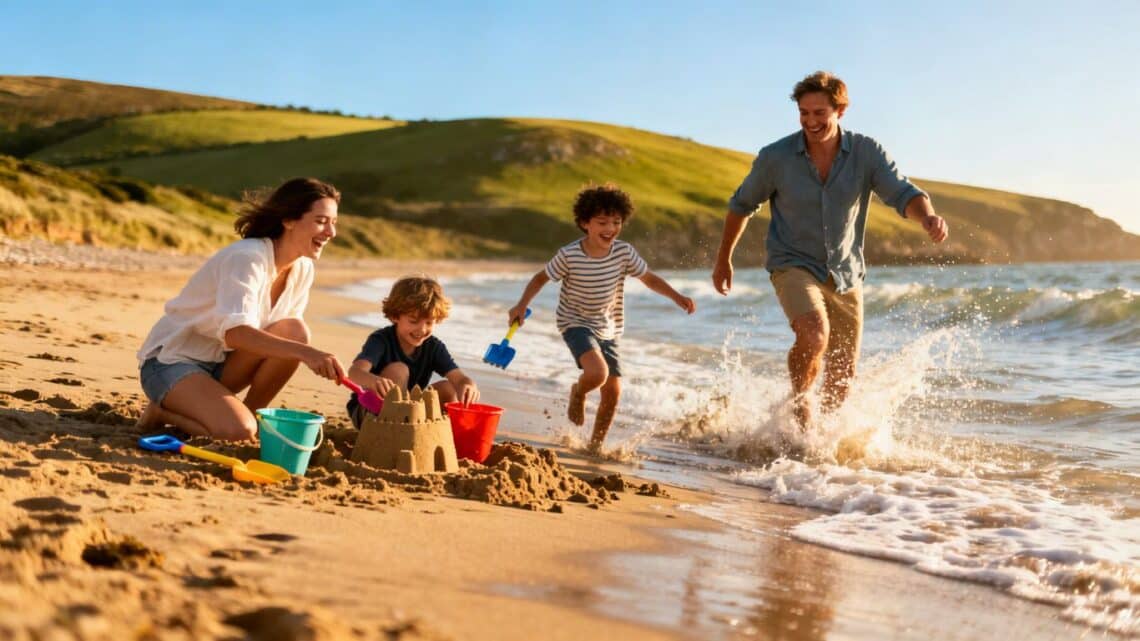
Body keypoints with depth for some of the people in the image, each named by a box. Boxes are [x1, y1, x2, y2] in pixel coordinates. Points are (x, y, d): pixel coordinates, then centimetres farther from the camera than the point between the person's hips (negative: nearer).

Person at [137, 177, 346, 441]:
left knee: (294, 330, -20)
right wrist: (305, 352, -49)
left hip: (222, 364, 7)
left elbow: (286, 336, 6)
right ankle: (164, 411, -3)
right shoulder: (247, 258, -25)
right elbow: (233, 332, -39)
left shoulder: (302, 269, 0)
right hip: (171, 360, -7)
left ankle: (253, 414, -3)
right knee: (238, 430, -31)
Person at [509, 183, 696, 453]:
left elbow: (649, 278, 1)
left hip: (608, 328, 4)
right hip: (576, 323, -4)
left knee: (613, 391, 3)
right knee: (597, 373, -30)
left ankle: (595, 446, 25)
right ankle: (578, 393, 8)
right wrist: (522, 305, -16)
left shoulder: (624, 252, -11)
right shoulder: (569, 255, -18)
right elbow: (541, 278, -5)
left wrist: (677, 297, -12)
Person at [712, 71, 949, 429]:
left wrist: (927, 216, -44)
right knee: (814, 335, -33)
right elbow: (742, 204, 4)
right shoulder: (775, 158, -12)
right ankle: (799, 400, -4)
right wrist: (724, 259, 12)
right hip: (794, 267, -3)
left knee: (841, 382, 7)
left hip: (845, 274, 3)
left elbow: (902, 193, -20)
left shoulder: (866, 152, -9)